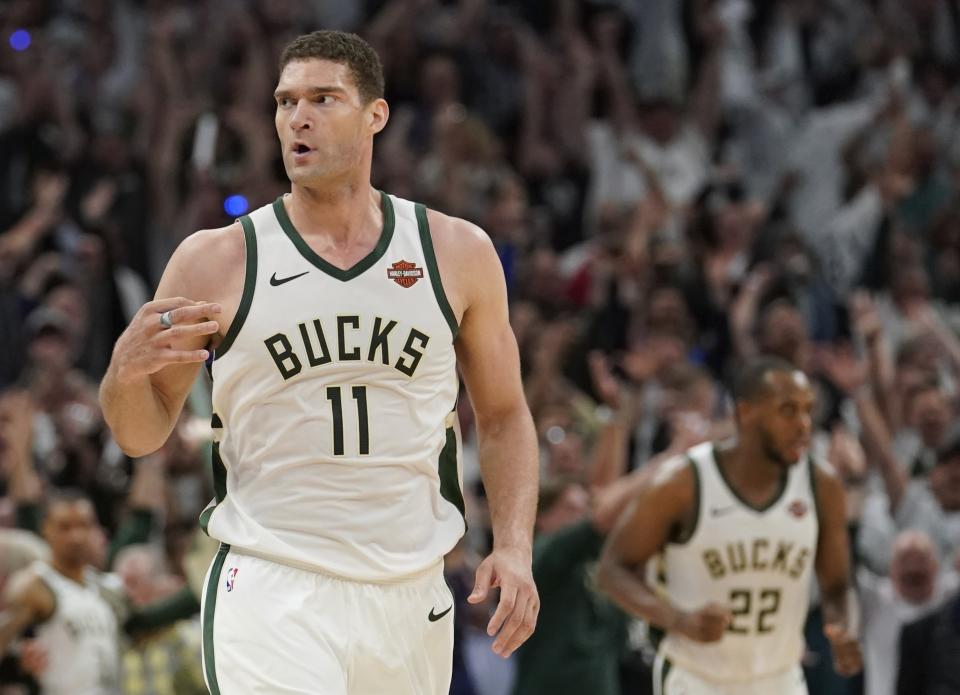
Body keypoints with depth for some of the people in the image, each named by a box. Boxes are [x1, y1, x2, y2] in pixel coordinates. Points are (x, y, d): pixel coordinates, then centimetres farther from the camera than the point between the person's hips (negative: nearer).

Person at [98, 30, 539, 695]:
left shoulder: (459, 253, 5)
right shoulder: (216, 261, -1)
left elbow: (504, 416, 13)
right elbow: (143, 436, 6)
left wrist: (514, 546, -1)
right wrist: (126, 372, -17)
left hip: (409, 597, 3)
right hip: (269, 595, -3)